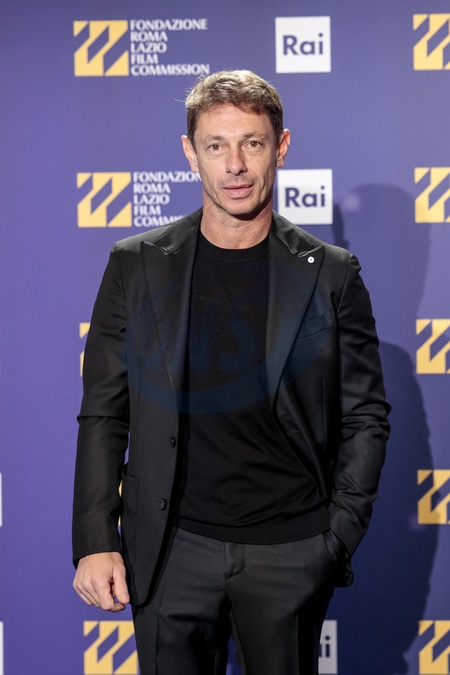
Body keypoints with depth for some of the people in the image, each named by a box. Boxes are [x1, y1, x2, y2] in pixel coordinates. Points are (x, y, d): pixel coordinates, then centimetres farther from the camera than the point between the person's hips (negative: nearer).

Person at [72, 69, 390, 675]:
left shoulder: (331, 275, 0)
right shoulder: (137, 266, 2)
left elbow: (365, 417, 4)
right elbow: (103, 414, 3)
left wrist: (341, 536, -2)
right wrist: (95, 542, -3)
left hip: (291, 551, 0)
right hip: (173, 550, 0)